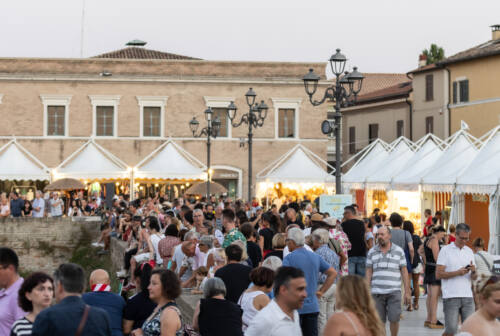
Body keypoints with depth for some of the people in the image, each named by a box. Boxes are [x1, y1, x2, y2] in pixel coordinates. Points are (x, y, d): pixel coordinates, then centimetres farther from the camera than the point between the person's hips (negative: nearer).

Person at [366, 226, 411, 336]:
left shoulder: (399, 251, 5)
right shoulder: (372, 252, 8)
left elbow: (404, 271, 6)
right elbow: (369, 272, 9)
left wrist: (407, 291, 2)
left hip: (394, 292, -1)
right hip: (377, 292, 1)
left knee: (394, 319, -7)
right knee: (379, 321, 2)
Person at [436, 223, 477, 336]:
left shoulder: (469, 251, 16)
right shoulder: (445, 250, 1)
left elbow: (473, 278, 16)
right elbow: (438, 274, -6)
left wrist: (473, 271, -7)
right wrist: (458, 272, -13)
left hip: (467, 296, 4)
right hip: (451, 297, -4)